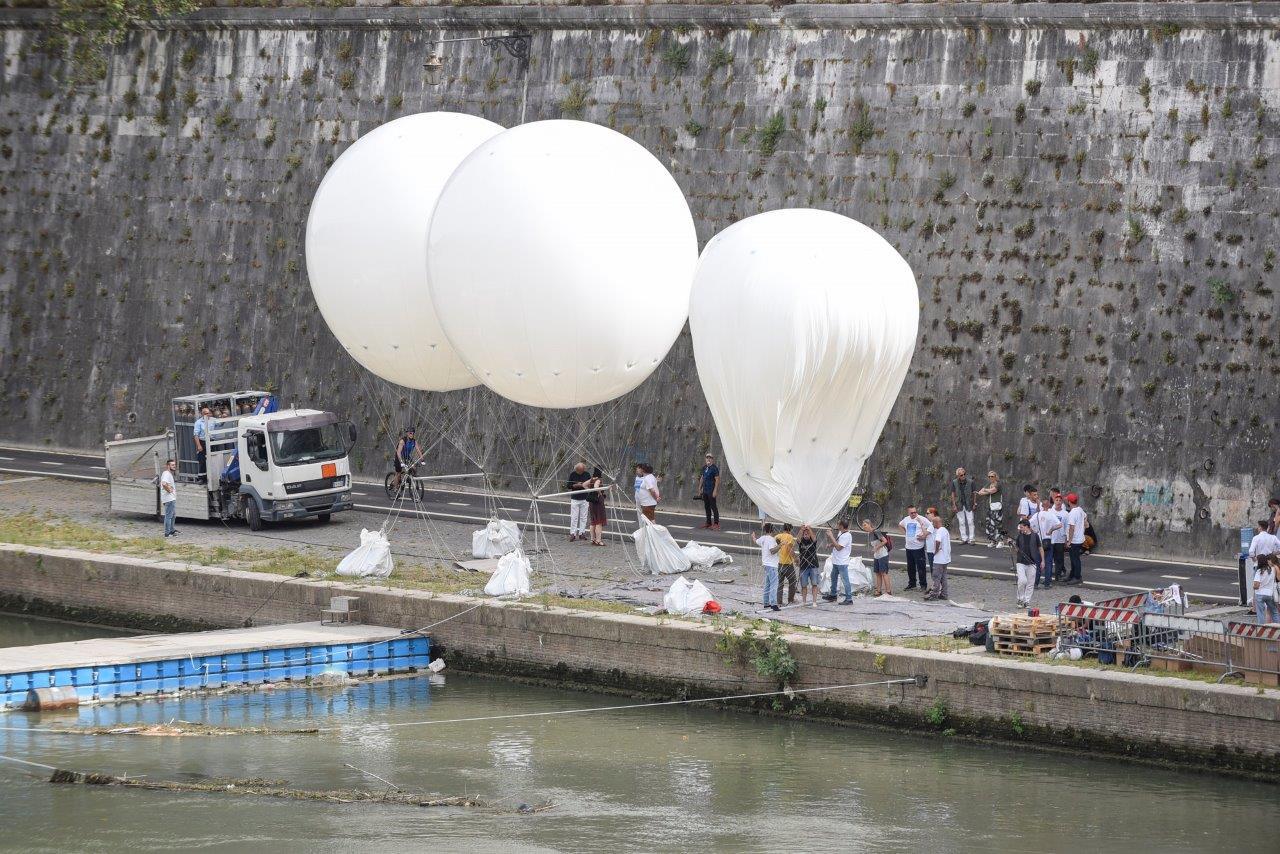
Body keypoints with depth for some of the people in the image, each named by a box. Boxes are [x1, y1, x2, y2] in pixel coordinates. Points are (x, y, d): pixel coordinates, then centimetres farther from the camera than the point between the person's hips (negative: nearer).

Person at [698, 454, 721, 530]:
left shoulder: (714, 468, -11)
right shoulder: (705, 468, 12)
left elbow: (717, 480, -15)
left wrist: (715, 490, -20)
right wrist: (700, 489, 18)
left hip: (711, 491, -8)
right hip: (705, 491, 8)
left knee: (713, 506, -7)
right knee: (707, 507, 12)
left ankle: (716, 523, -5)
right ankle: (708, 523, 20)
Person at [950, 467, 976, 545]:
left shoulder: (970, 482, -4)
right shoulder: (954, 483, -2)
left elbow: (973, 494, 3)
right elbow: (953, 494, 3)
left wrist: (974, 503, -1)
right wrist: (954, 505, -1)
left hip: (968, 505, -1)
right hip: (959, 505, 1)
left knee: (970, 522, -3)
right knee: (962, 522, 4)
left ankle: (971, 539, 1)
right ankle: (964, 539, 10)